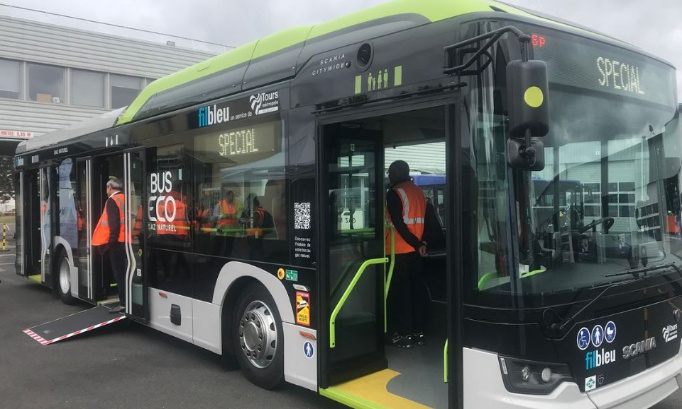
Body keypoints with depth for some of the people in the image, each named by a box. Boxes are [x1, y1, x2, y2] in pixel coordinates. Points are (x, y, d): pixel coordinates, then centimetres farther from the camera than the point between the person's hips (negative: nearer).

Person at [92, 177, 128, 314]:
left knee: (119, 273, -3)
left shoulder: (112, 201, -9)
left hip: (117, 242, -7)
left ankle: (124, 303, -2)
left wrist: (111, 240, -16)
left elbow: (114, 223, -18)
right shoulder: (125, 199, 12)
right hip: (126, 241, 7)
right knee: (124, 272, 12)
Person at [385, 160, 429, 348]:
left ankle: (404, 335, 2)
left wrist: (417, 245, -14)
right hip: (415, 250, 7)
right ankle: (419, 332, 15)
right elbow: (425, 220, 11)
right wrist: (422, 243, 8)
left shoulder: (394, 193, -10)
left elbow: (398, 224, -17)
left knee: (400, 292, -1)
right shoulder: (419, 192, 13)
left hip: (399, 251, -7)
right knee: (416, 289, 10)